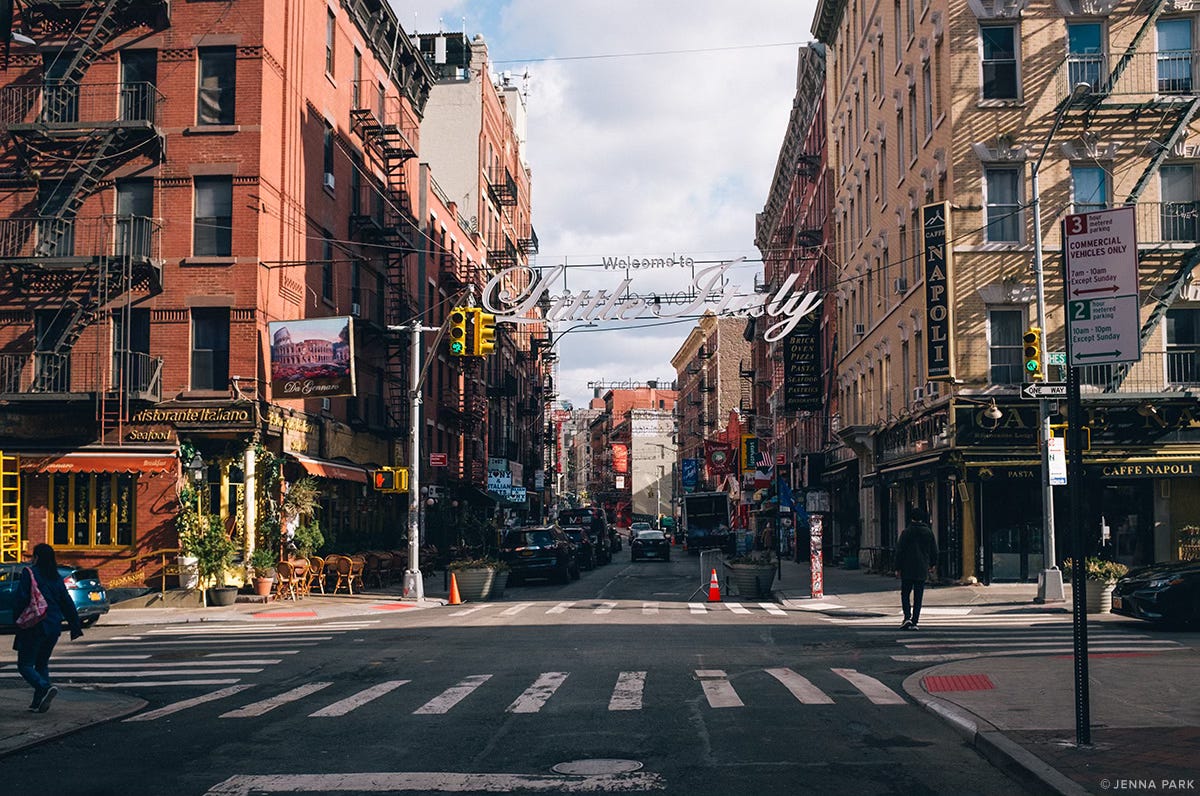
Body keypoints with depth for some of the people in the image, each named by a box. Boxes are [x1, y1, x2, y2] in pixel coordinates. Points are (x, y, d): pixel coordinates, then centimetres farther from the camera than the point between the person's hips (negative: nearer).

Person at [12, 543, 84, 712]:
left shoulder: (29, 573, -8)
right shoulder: (56, 578, 10)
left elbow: (21, 600, -13)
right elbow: (67, 604, 11)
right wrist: (75, 627, 15)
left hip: (34, 627, -6)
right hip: (54, 628, 6)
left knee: (25, 664, 0)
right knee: (42, 664, 17)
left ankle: (45, 688, -23)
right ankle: (38, 703, 13)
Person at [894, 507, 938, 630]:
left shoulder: (906, 532, -6)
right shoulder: (928, 532, 4)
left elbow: (899, 552, -6)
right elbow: (934, 551, 9)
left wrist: (898, 568, -1)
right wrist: (932, 565, 22)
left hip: (907, 570, -2)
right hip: (922, 570, 2)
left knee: (905, 594, 8)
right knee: (918, 597, 6)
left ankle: (907, 617, -12)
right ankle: (914, 622, 3)